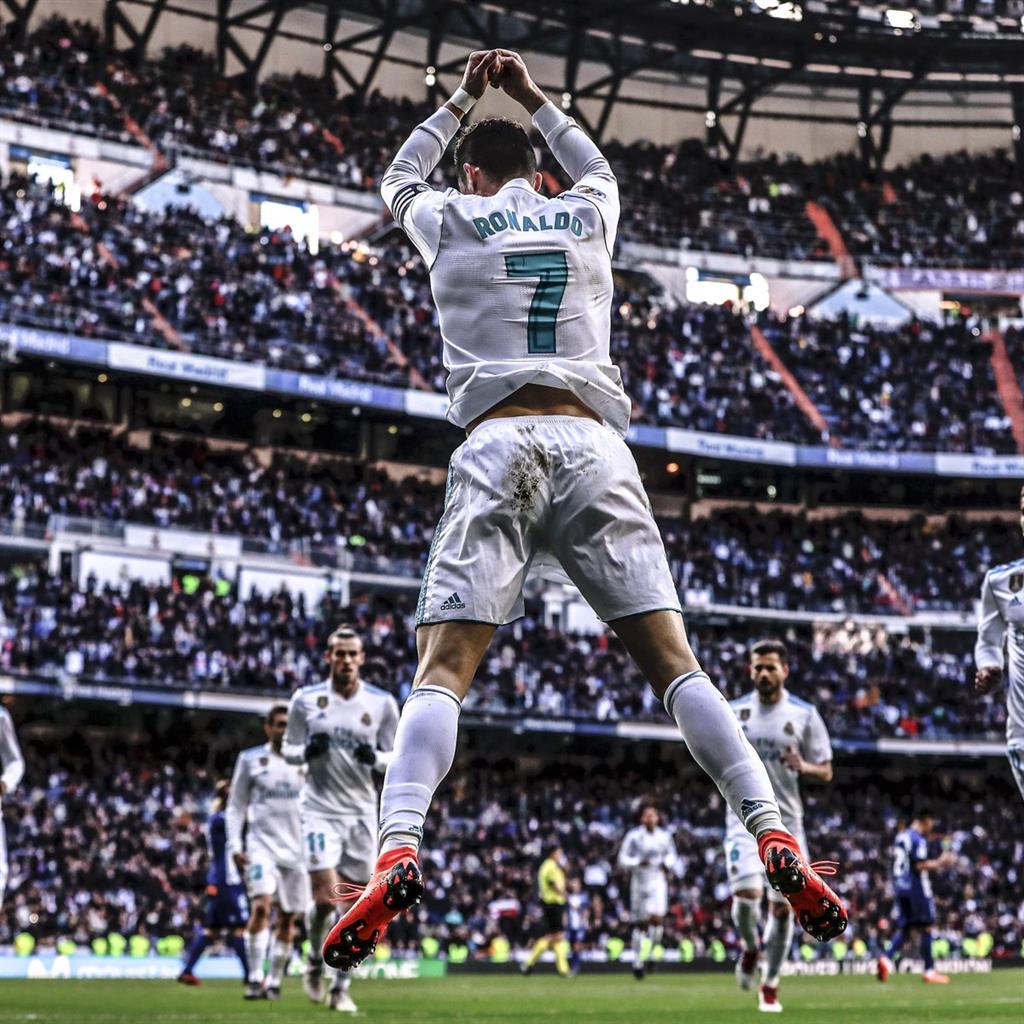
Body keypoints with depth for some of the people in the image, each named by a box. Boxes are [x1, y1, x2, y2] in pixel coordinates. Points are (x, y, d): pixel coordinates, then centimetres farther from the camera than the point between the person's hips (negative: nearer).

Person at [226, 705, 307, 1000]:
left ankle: (274, 980, 18)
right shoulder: (250, 759, 4)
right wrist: (234, 845, -2)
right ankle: (255, 978, -19)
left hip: (297, 848, 3)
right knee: (261, 906, -21)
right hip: (262, 843, -3)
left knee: (288, 918, 6)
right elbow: (236, 805, 7)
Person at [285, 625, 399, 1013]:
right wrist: (308, 751, -15)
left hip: (361, 812, 2)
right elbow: (289, 749, 8)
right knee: (326, 897, -13)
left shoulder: (382, 704, 1)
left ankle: (341, 986, 13)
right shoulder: (306, 699, -1)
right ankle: (315, 961, 17)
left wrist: (375, 758, -15)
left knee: (353, 905, 1)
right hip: (320, 809, -2)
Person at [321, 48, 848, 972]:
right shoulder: (587, 215, 19)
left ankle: (398, 852, -28)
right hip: (593, 441, 2)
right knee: (675, 662, 0)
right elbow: (597, 167, 46)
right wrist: (531, 98, 51)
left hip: (498, 445, -2)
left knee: (443, 669, -7)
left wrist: (462, 102, 48)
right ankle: (776, 841, -10)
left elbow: (400, 179, 39)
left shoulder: (450, 220, 14)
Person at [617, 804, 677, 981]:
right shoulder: (633, 836, -6)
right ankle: (638, 961, 16)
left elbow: (672, 855, 20)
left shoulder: (664, 836, 4)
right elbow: (623, 859, -4)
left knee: (658, 919, -15)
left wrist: (667, 863, -1)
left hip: (658, 882, 2)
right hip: (639, 882, -2)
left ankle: (651, 951, 10)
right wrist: (639, 862, -20)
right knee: (641, 924, 3)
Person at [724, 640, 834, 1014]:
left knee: (783, 906, 0)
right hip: (745, 818, 0)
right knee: (747, 893, -20)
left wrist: (804, 766, -18)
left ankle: (770, 986, 16)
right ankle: (750, 946, 12)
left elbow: (826, 772, 3)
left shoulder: (805, 715, 1)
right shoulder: (733, 712, 4)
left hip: (786, 821, 0)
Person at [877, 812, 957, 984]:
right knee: (926, 926, 1)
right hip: (916, 886, -8)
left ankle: (887, 958, -12)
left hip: (900, 886, 8)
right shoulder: (919, 839, -13)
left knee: (903, 927, 9)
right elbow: (920, 865, -19)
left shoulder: (901, 836, 14)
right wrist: (940, 862, -7)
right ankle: (929, 970, 4)